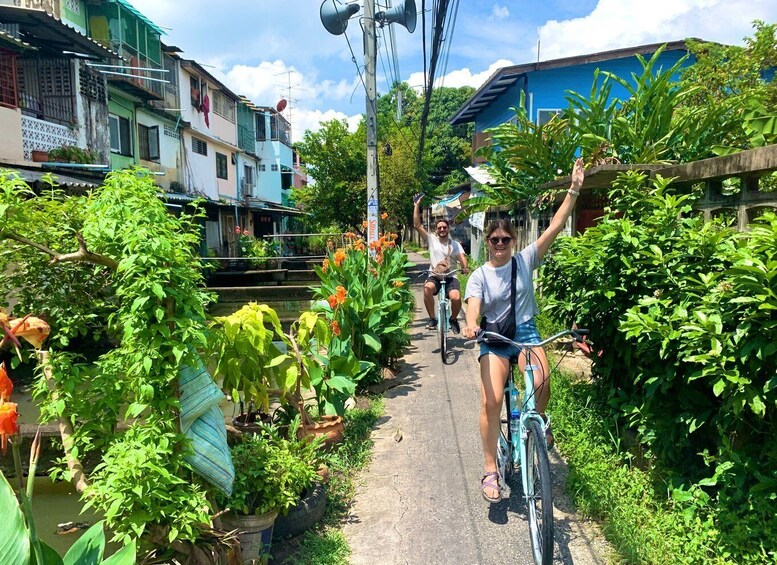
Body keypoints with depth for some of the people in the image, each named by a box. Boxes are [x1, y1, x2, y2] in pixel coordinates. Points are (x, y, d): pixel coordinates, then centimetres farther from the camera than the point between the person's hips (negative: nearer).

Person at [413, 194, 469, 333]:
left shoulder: (455, 244, 9)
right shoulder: (431, 240, 7)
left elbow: (462, 257, -7)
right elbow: (417, 225, 0)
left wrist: (465, 267, -29)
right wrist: (416, 206, -5)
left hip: (450, 277, 0)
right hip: (434, 276, 0)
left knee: (456, 298, -27)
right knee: (427, 287, -35)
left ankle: (453, 319, 7)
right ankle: (432, 319, -17)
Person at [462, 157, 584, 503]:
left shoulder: (525, 260, 2)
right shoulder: (479, 275, 0)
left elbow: (555, 227, -4)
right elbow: (473, 307, -17)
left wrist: (574, 188, -10)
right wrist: (471, 325, -41)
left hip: (526, 332, 1)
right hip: (494, 339, 0)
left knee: (541, 384, -27)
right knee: (491, 401, -17)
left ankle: (538, 421, 10)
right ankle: (490, 471, -1)